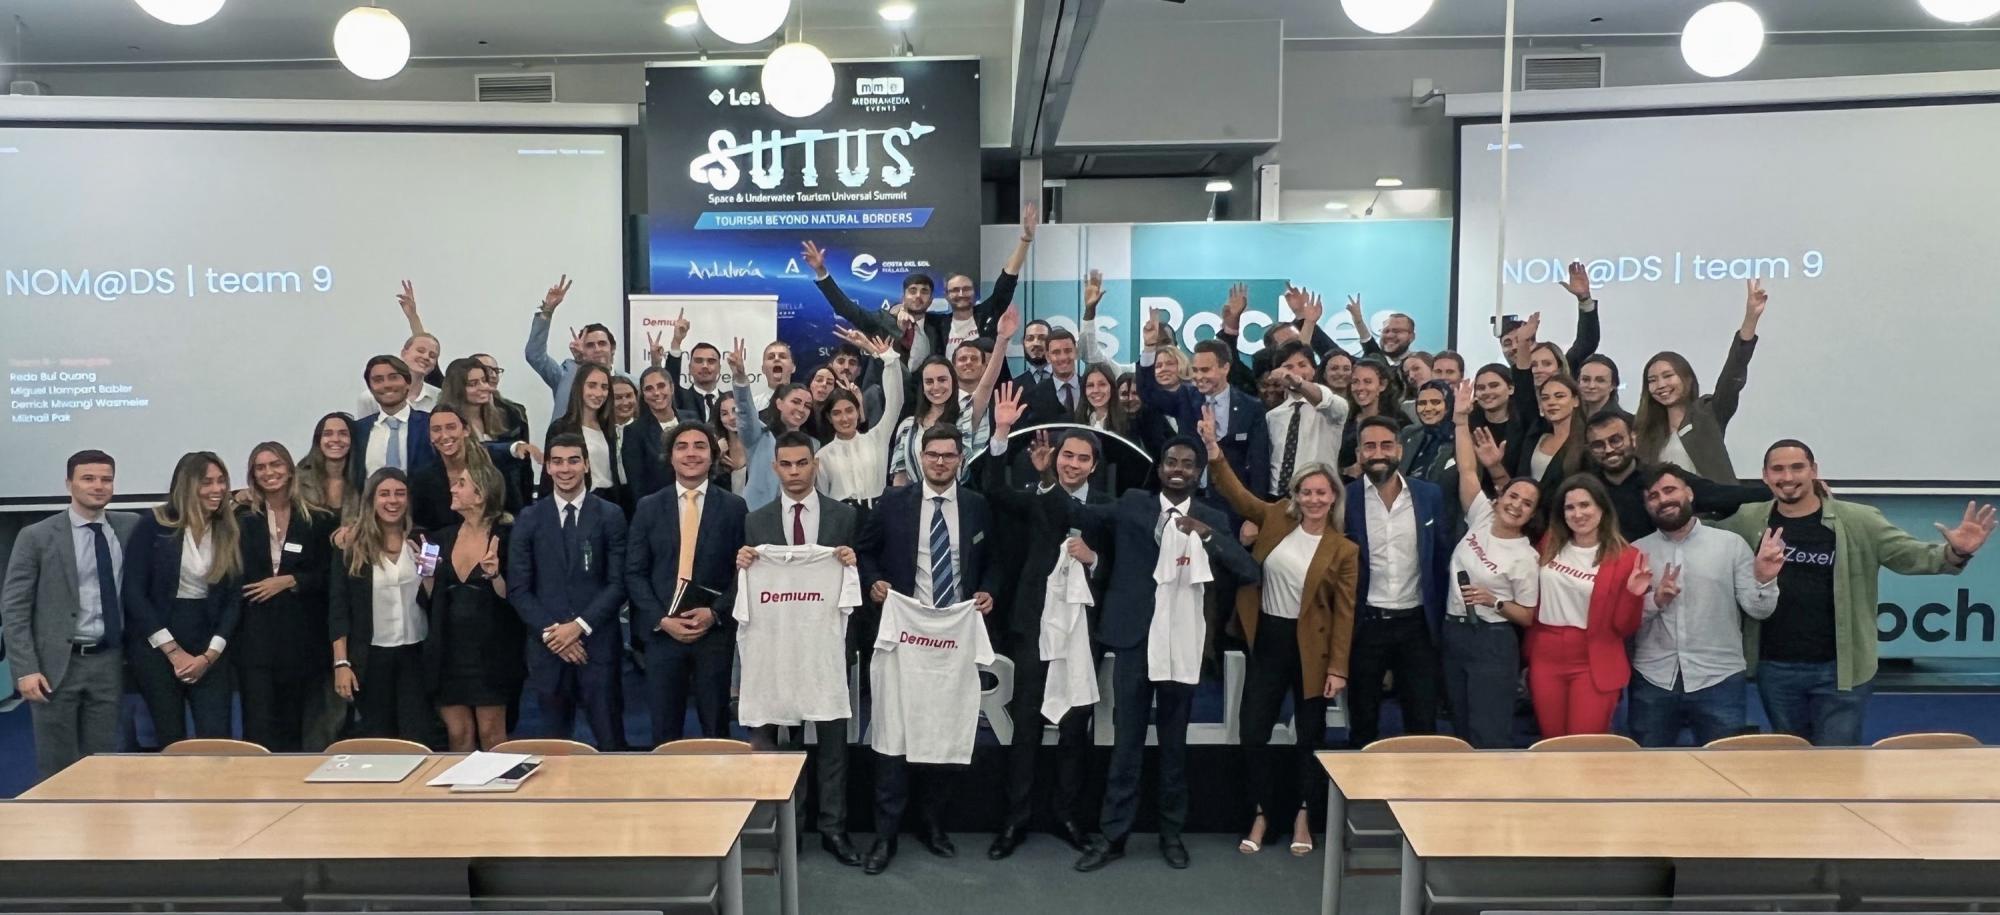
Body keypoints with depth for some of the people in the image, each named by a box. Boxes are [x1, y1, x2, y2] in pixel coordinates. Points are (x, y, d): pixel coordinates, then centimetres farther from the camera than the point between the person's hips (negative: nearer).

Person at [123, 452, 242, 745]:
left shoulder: (230, 532, 6)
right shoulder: (152, 526, -4)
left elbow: (234, 599, 5)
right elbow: (133, 592, -8)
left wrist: (209, 655, -7)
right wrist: (173, 651, -12)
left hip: (207, 649, 2)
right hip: (155, 647, -2)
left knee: (217, 739, -6)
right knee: (171, 742, 2)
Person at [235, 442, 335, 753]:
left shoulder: (318, 520, 5)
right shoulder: (242, 519, 7)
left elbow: (327, 576, 1)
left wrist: (289, 581, -7)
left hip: (303, 636, 0)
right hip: (255, 636, 0)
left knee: (295, 727, 7)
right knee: (259, 729, -3)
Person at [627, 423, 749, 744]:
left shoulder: (734, 507, 3)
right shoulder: (648, 507, 6)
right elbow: (634, 573, 3)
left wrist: (715, 613, -12)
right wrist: (662, 620, -9)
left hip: (715, 632, -1)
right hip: (661, 631, 1)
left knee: (716, 730, 9)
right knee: (664, 732, 6)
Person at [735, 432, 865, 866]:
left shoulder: (844, 516, 3)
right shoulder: (756, 521, 6)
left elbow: (856, 579, 5)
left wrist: (852, 563, -16)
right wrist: (742, 564, -14)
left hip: (827, 637, -1)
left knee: (832, 734, 4)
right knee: (784, 732, 6)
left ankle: (833, 828, 12)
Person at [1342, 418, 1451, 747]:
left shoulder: (1430, 496, 1)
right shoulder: (1344, 499, -6)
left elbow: (1443, 558, 6)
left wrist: (1441, 618, 3)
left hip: (1417, 624, 1)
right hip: (1364, 624, -1)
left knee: (1423, 723, 8)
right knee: (1362, 723, 12)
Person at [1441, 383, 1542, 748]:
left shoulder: (1525, 557, -8)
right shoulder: (1481, 518, 3)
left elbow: (1527, 617, -4)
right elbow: (1467, 470, -2)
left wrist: (1494, 601, -19)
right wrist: (1461, 420, -6)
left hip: (1493, 642, -5)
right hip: (1453, 634, 6)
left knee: (1489, 734, -5)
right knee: (1463, 732, 13)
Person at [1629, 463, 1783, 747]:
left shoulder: (1731, 544, 2)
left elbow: (1757, 610, -2)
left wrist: (1764, 579, -21)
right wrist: (1654, 601, -16)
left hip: (1719, 681, -1)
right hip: (1652, 682, 1)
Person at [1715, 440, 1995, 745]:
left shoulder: (1857, 521, -5)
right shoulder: (1747, 521, -1)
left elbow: (1910, 554, -7)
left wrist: (1954, 552, -25)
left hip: (1840, 669, -2)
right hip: (1775, 669, 2)